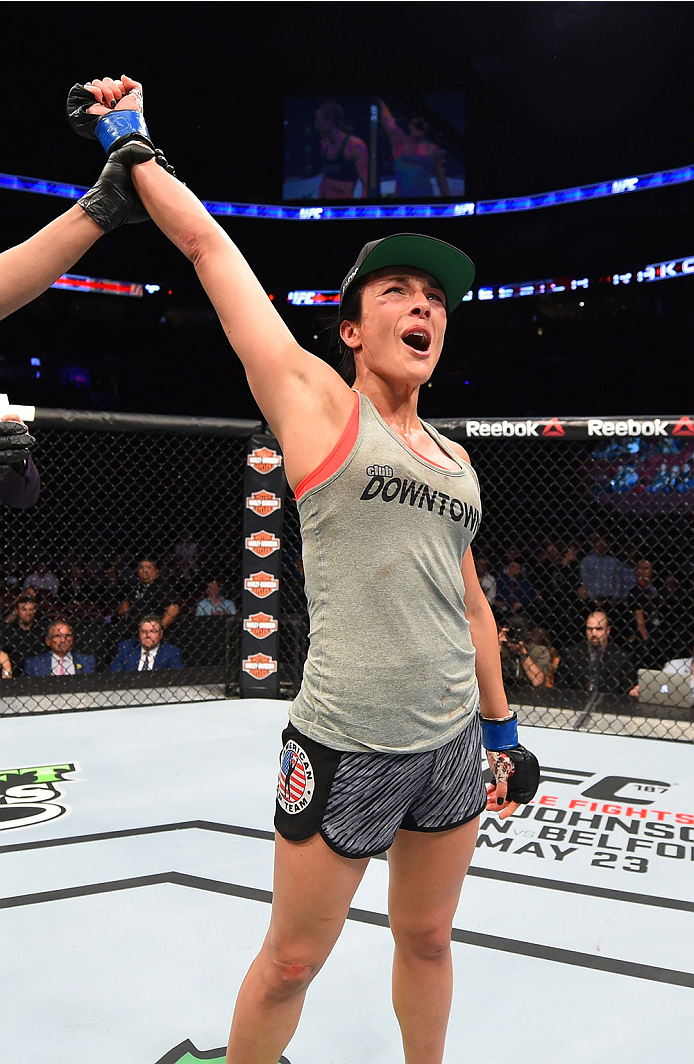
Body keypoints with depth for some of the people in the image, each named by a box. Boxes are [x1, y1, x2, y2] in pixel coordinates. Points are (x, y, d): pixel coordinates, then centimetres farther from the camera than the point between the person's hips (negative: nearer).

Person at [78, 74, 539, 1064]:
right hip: (345, 749, -5)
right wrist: (136, 152, 7)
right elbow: (210, 245, -5)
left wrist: (503, 726, 18)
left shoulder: (455, 457, 10)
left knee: (427, 940, 21)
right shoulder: (317, 401, -5)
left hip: (453, 743, 6)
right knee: (291, 961, 10)